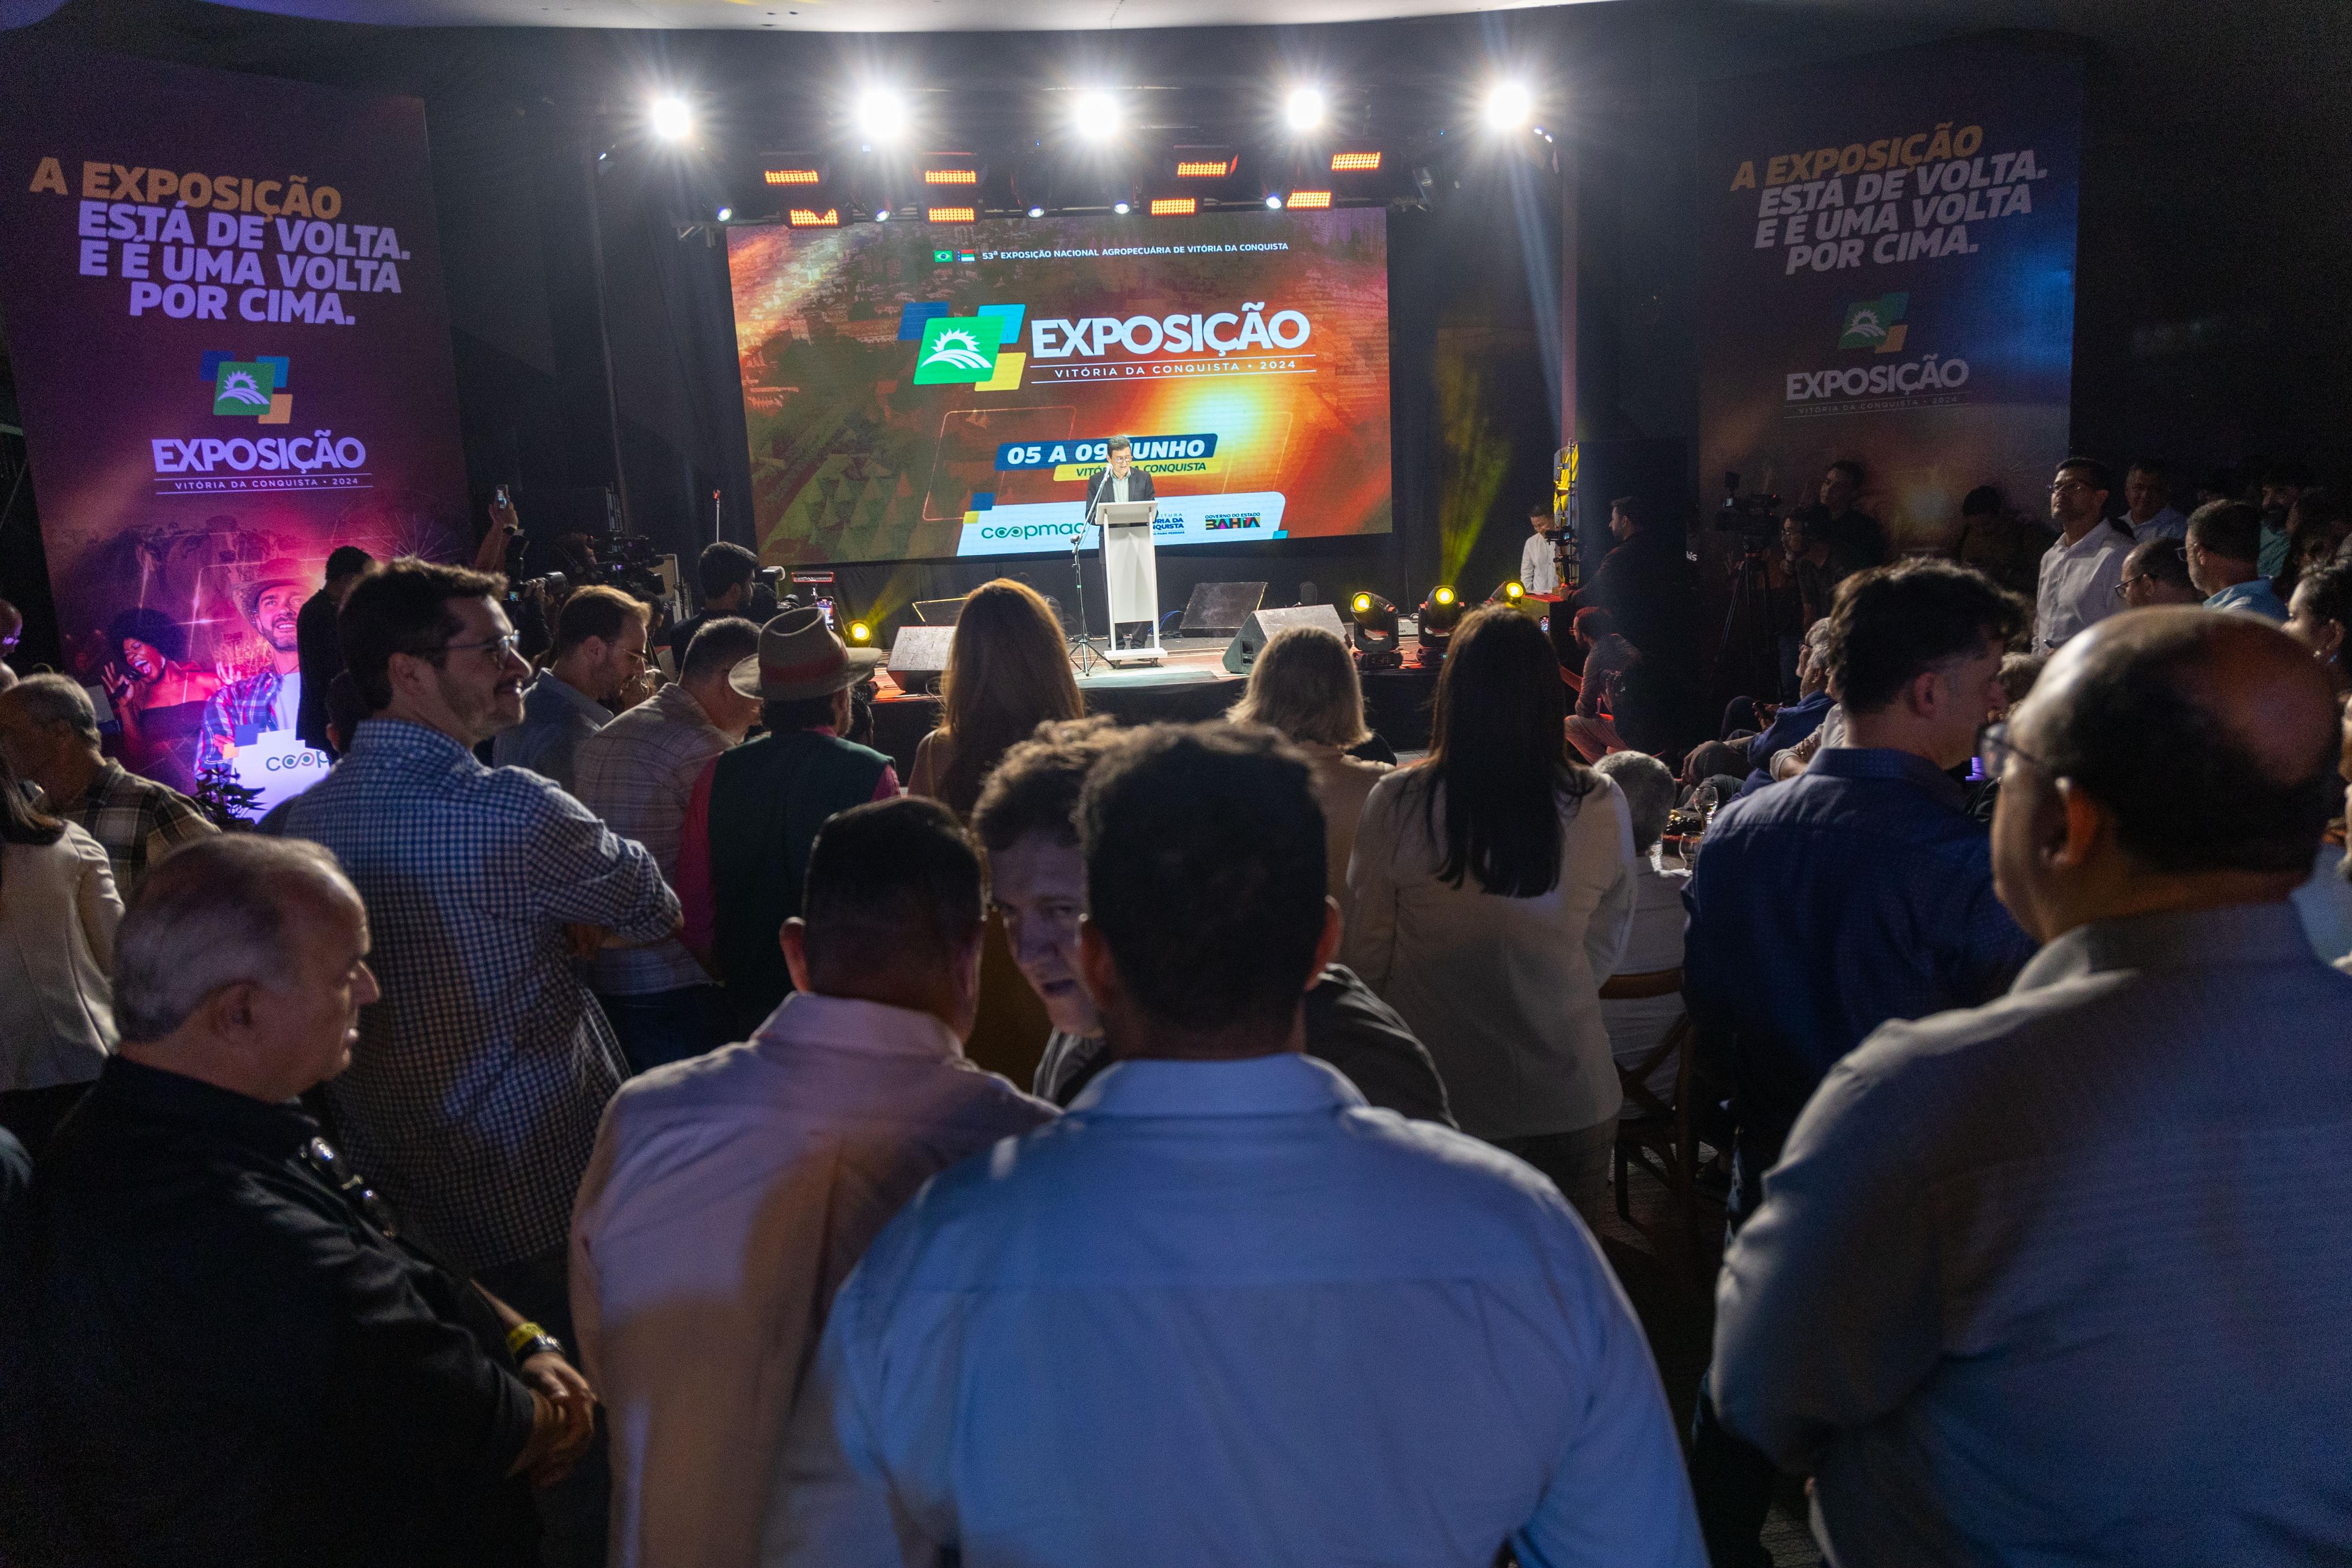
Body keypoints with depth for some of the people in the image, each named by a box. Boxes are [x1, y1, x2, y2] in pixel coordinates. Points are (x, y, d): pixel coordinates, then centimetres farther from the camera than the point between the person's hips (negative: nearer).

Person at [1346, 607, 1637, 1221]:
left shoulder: (1395, 803, -14)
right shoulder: (1601, 807, -11)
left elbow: (1367, 948, -3)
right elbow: (1606, 947, 3)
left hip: (1434, 1098, 0)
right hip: (1569, 1100, 1)